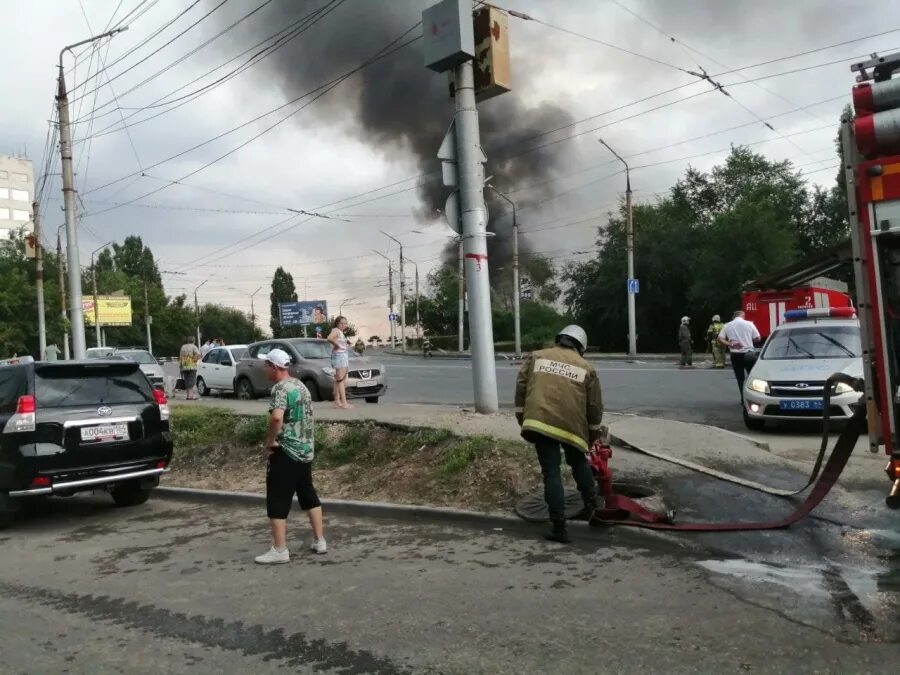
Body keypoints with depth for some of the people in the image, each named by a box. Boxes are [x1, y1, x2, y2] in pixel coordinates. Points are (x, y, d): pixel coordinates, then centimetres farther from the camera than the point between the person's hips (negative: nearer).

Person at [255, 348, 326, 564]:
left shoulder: (280, 388, -16)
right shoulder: (301, 386, 12)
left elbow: (277, 417, -33)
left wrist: (270, 441, -19)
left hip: (285, 452, -9)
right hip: (306, 450, 9)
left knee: (277, 502, 1)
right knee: (309, 496, 16)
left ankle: (279, 550, 5)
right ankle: (320, 541, 22)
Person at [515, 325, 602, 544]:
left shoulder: (536, 357, 13)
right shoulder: (587, 368, 13)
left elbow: (521, 388, 8)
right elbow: (595, 407, 12)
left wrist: (522, 418, 14)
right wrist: (593, 434, 24)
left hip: (540, 422, -1)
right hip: (572, 425, 1)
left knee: (551, 474, 3)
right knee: (579, 463, 28)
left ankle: (559, 527, 2)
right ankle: (592, 506, 38)